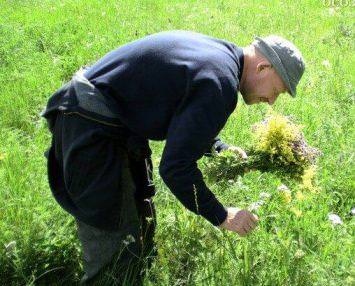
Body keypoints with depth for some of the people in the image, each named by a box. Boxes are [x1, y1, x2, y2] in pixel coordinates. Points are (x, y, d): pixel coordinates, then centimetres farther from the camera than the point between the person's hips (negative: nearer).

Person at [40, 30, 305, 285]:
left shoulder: (218, 50, 7)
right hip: (90, 128, -10)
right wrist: (221, 216, -13)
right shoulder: (220, 82, -24)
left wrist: (220, 149, 11)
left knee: (142, 223, 20)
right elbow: (175, 168, -24)